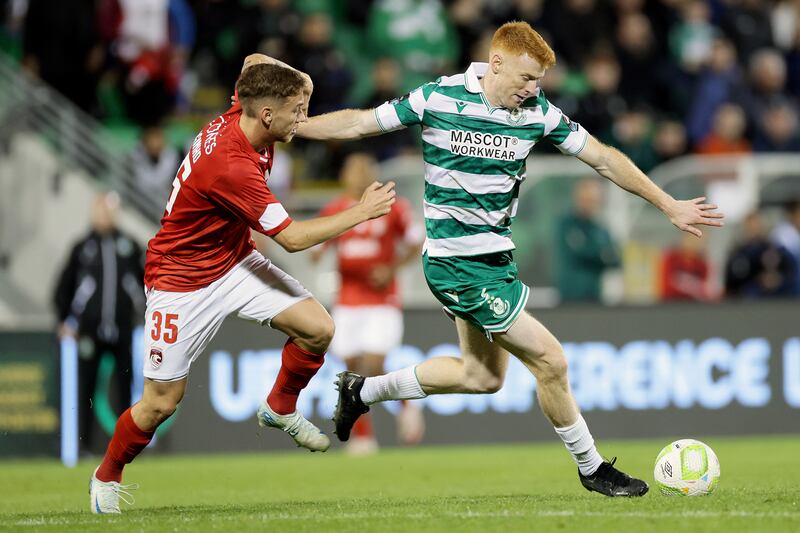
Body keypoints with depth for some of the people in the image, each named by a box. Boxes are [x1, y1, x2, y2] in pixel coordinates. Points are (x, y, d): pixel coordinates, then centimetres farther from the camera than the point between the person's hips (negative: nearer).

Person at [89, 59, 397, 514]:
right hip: (182, 281, -8)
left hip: (235, 262, 8)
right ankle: (107, 476, 25)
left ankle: (280, 408, 18)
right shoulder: (230, 167, -35)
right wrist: (362, 212, -19)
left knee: (319, 328, -9)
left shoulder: (242, 116, -11)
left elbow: (254, 61, 14)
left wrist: (293, 79, -6)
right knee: (162, 401, -1)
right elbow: (293, 238, -27)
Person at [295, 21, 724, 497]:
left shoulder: (538, 112, -1)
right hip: (458, 264, -7)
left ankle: (364, 390, 33)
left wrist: (669, 206, 4)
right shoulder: (439, 98, -13)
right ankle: (592, 468, 8)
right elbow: (358, 123, -2)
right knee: (550, 361, -9)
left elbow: (604, 159, 4)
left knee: (483, 376, 18)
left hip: (495, 257, 7)